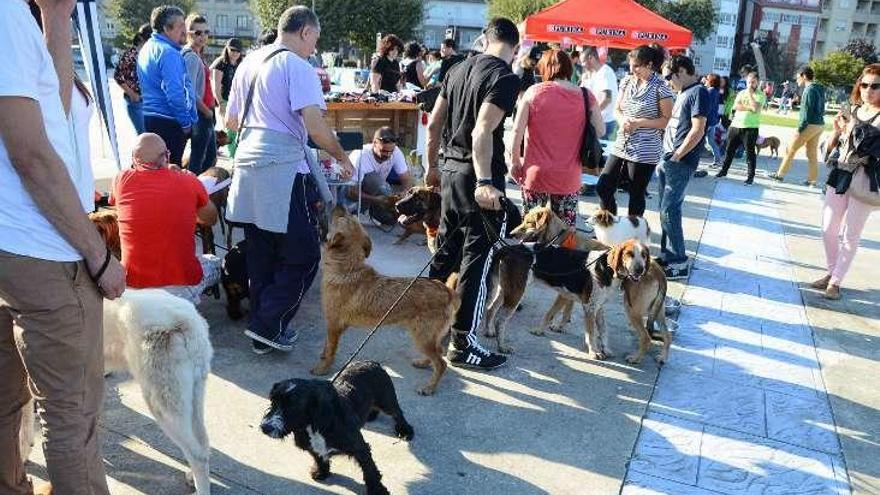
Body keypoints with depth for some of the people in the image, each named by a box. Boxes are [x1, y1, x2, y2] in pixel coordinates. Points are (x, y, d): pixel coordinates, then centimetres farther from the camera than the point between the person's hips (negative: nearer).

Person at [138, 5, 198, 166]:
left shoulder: (147, 48, 14)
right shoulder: (168, 52, -17)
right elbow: (174, 93, -23)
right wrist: (186, 123, -14)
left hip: (149, 118, 10)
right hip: (169, 122, -10)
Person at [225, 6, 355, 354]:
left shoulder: (248, 63, 15)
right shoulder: (297, 66, -8)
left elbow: (231, 121, 22)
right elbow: (315, 126, -17)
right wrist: (342, 157, -3)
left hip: (247, 169, 8)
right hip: (284, 172, -8)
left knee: (260, 256, 13)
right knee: (303, 256, 3)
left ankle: (263, 334, 20)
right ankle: (269, 324, 0)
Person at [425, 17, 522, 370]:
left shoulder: (461, 68, 12)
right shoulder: (505, 78, -12)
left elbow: (433, 124, 15)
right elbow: (482, 132, -24)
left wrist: (432, 166, 24)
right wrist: (484, 183, -26)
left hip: (450, 169, 8)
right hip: (477, 177, -8)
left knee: (446, 249, 20)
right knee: (477, 260, -1)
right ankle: (462, 344, 6)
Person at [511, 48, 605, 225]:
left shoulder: (534, 92, -4)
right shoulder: (586, 96, -1)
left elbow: (517, 130, -6)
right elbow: (600, 131, 2)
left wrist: (515, 161, 4)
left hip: (536, 173, -1)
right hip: (569, 178, 1)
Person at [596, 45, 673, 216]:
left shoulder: (660, 87, -9)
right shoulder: (627, 82, 7)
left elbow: (666, 120, -9)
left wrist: (639, 122, -19)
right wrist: (622, 120, -8)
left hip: (645, 151, -6)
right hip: (621, 145, 6)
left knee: (636, 195, 5)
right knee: (603, 188, 4)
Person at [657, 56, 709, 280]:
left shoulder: (699, 93, -11)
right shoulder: (683, 93, 16)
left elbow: (697, 131, -18)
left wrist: (676, 157, -15)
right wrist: (665, 158, 14)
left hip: (680, 163, -9)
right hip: (668, 160, 9)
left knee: (669, 211, -8)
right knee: (666, 209, 13)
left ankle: (679, 263, -1)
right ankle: (667, 255, 23)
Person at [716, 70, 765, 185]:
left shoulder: (760, 95, -2)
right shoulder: (741, 93, 12)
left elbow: (755, 108, -19)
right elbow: (735, 106, -3)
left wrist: (750, 94, -11)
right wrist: (749, 107, -14)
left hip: (751, 128, -5)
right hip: (735, 125, 5)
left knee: (750, 152, -1)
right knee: (729, 149, 11)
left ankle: (751, 176, 6)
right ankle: (724, 170, 25)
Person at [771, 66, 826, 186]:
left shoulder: (809, 89, -13)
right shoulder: (819, 89, 14)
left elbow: (807, 111, -18)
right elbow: (820, 109, 17)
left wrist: (800, 128, -17)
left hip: (810, 125, -9)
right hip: (819, 124, 9)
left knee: (791, 149, 1)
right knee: (812, 152, 10)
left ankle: (780, 174, 7)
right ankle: (812, 180, 11)